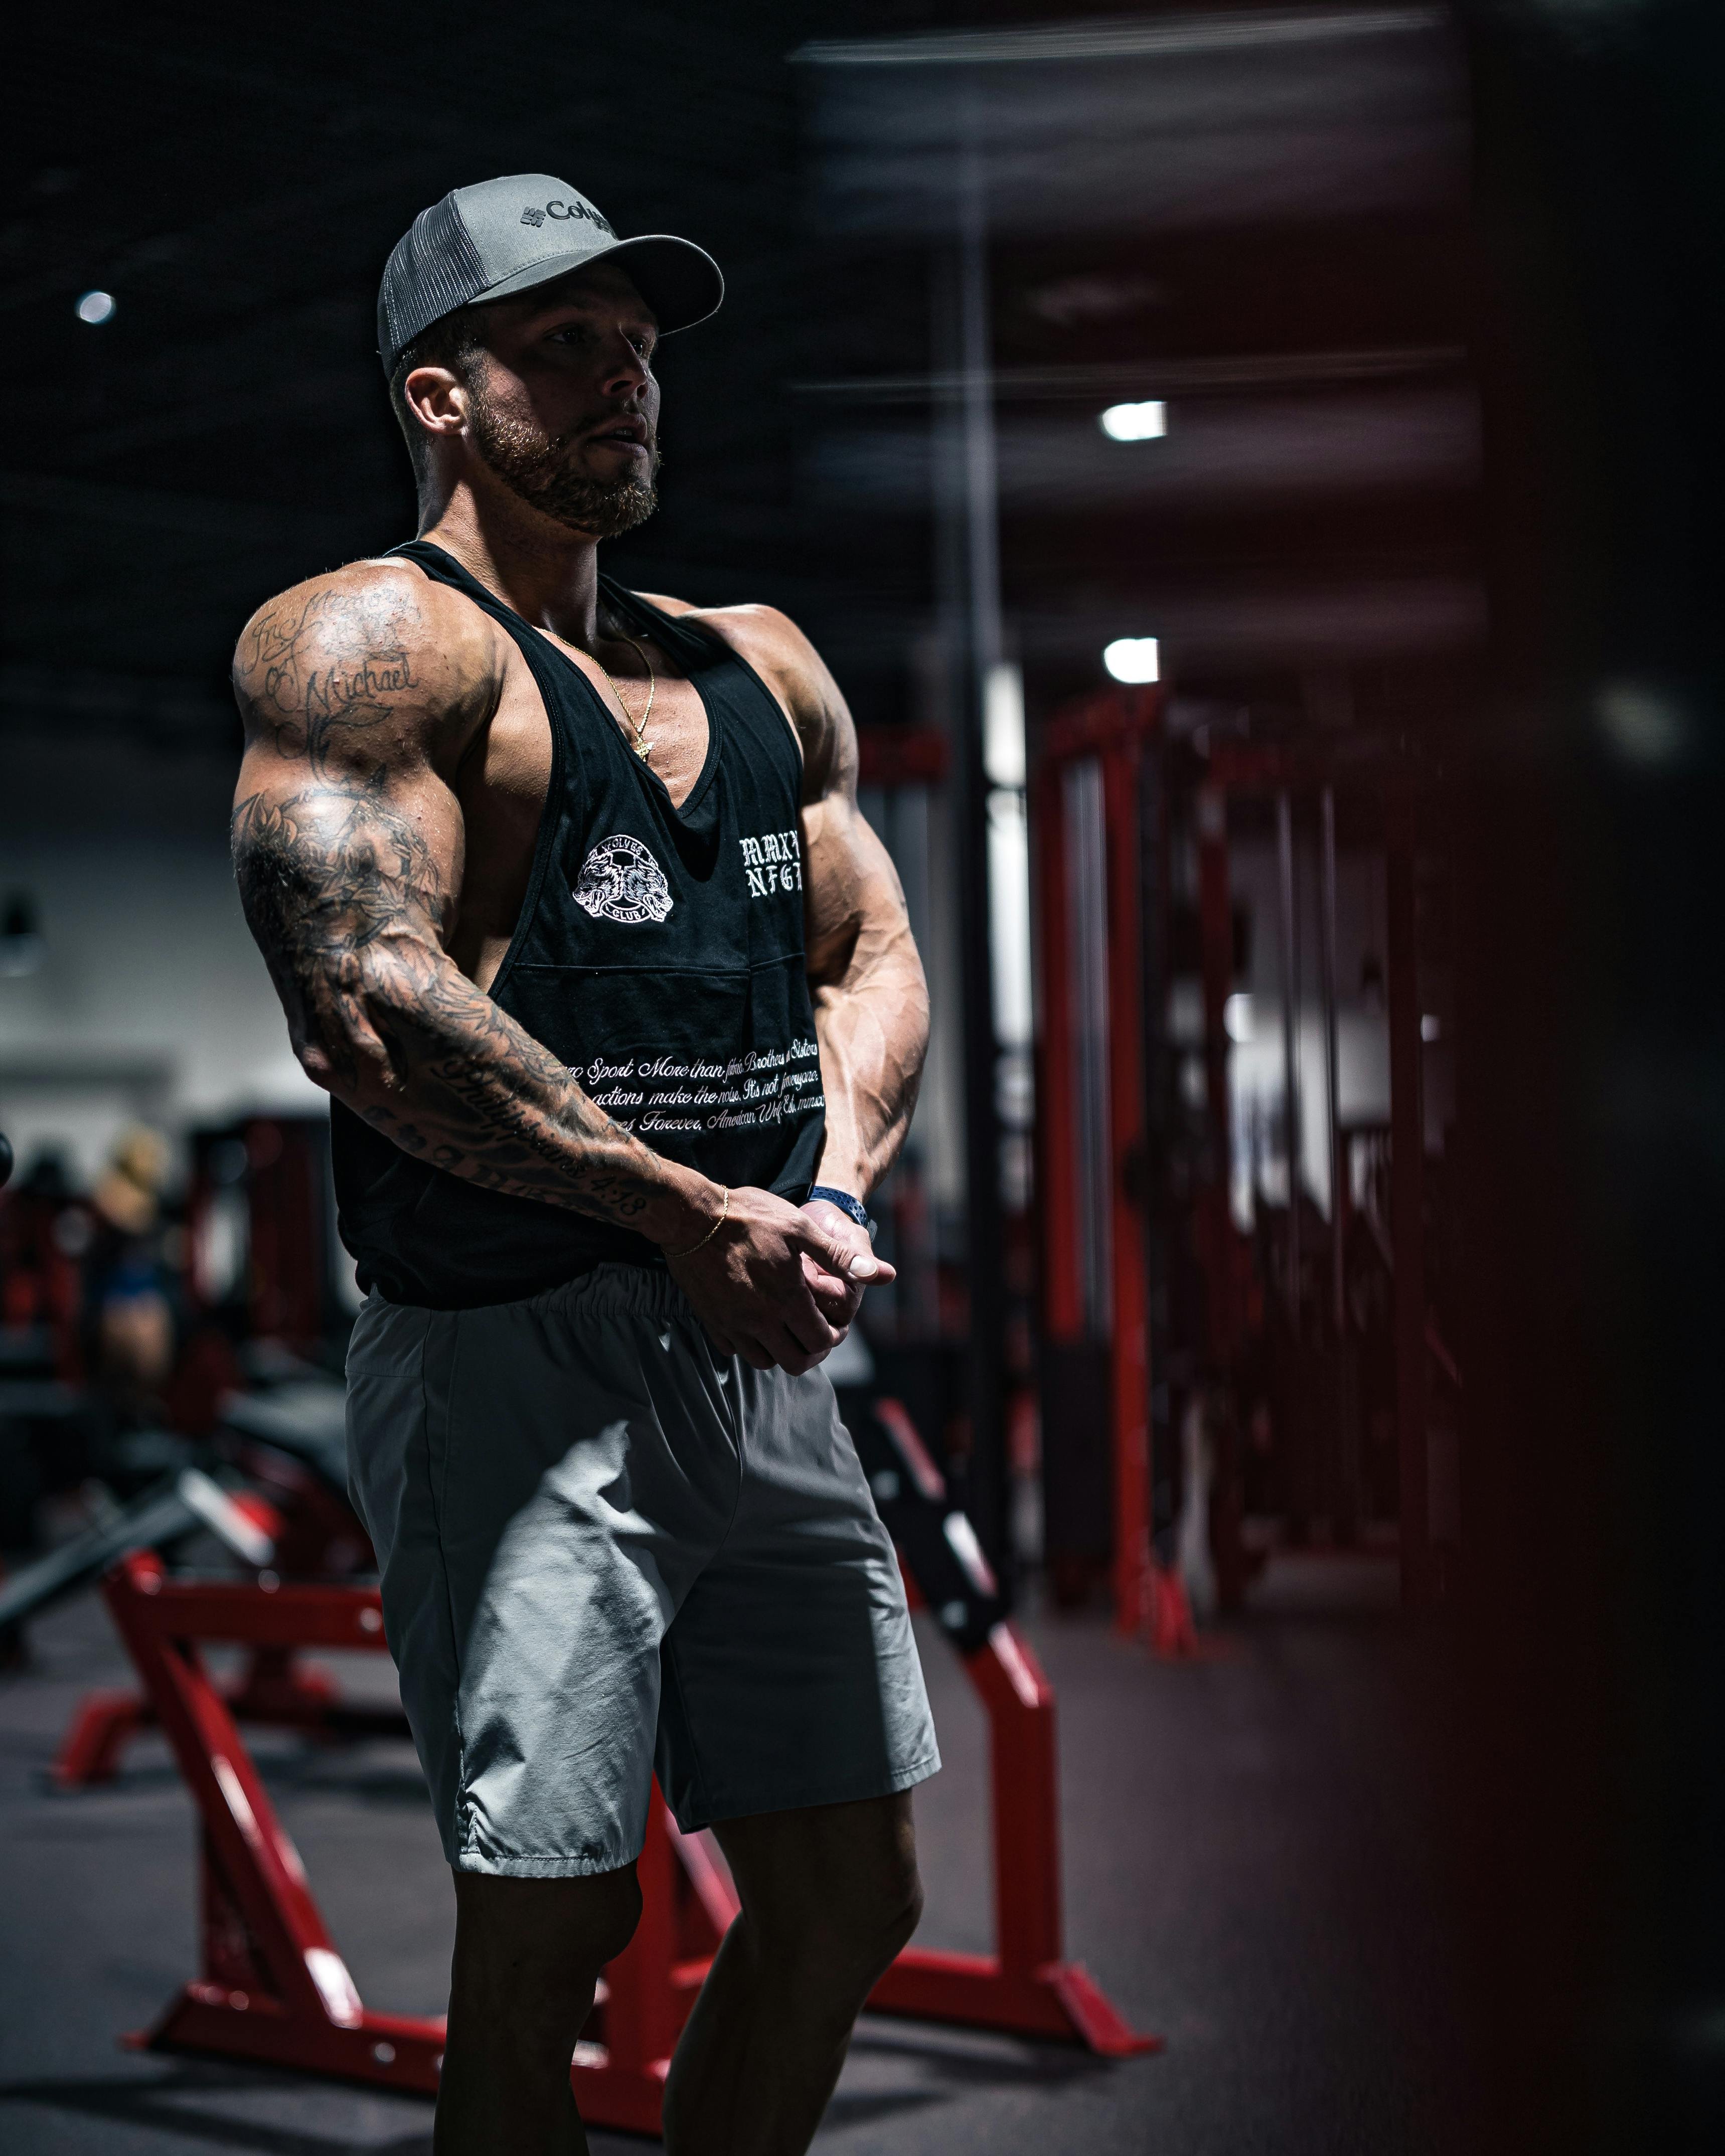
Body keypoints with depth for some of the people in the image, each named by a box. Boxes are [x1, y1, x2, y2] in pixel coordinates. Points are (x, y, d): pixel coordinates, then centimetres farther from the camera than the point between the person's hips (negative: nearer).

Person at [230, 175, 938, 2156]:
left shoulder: (756, 663, 18)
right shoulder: (365, 645, -6)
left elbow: (871, 952, 18)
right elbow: (370, 1010, -18)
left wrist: (832, 1193, -3)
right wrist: (693, 1214, -17)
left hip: (762, 1356, 8)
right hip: (514, 1371, -7)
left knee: (848, 1900, 12)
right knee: (551, 1932, -4)